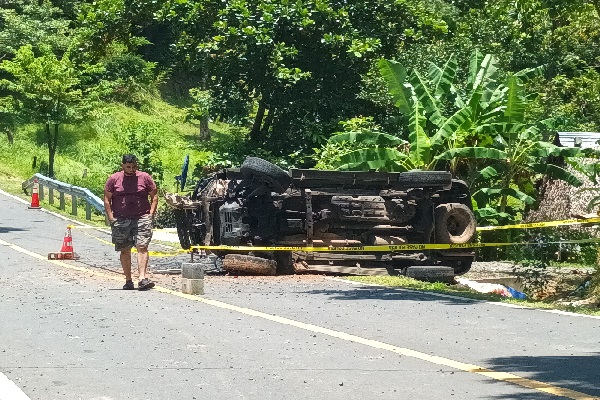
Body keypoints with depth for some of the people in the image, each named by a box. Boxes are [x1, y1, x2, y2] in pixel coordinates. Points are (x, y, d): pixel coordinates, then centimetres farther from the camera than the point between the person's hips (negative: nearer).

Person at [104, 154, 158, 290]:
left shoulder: (145, 178, 5)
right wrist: (111, 218, -1)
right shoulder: (113, 179, 5)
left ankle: (142, 278, -21)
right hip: (121, 220, 1)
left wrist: (151, 214, -1)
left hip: (142, 218, -1)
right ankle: (128, 281, 14)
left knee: (142, 247, -13)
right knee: (125, 251, 6)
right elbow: (107, 199, 8)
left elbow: (154, 196, 10)